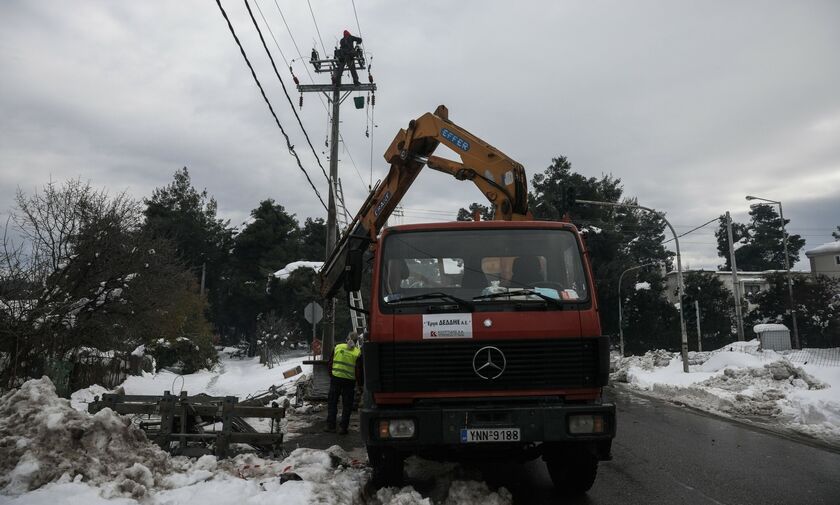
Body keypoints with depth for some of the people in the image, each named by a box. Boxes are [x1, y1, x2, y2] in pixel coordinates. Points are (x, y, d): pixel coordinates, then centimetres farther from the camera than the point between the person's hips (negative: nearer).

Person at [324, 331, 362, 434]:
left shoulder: (338, 347, 2)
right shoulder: (357, 352, -6)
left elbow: (330, 364, 7)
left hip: (335, 378, 2)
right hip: (349, 381, -2)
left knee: (332, 402, 13)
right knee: (347, 405, 8)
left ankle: (330, 425, 13)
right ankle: (343, 428, 8)